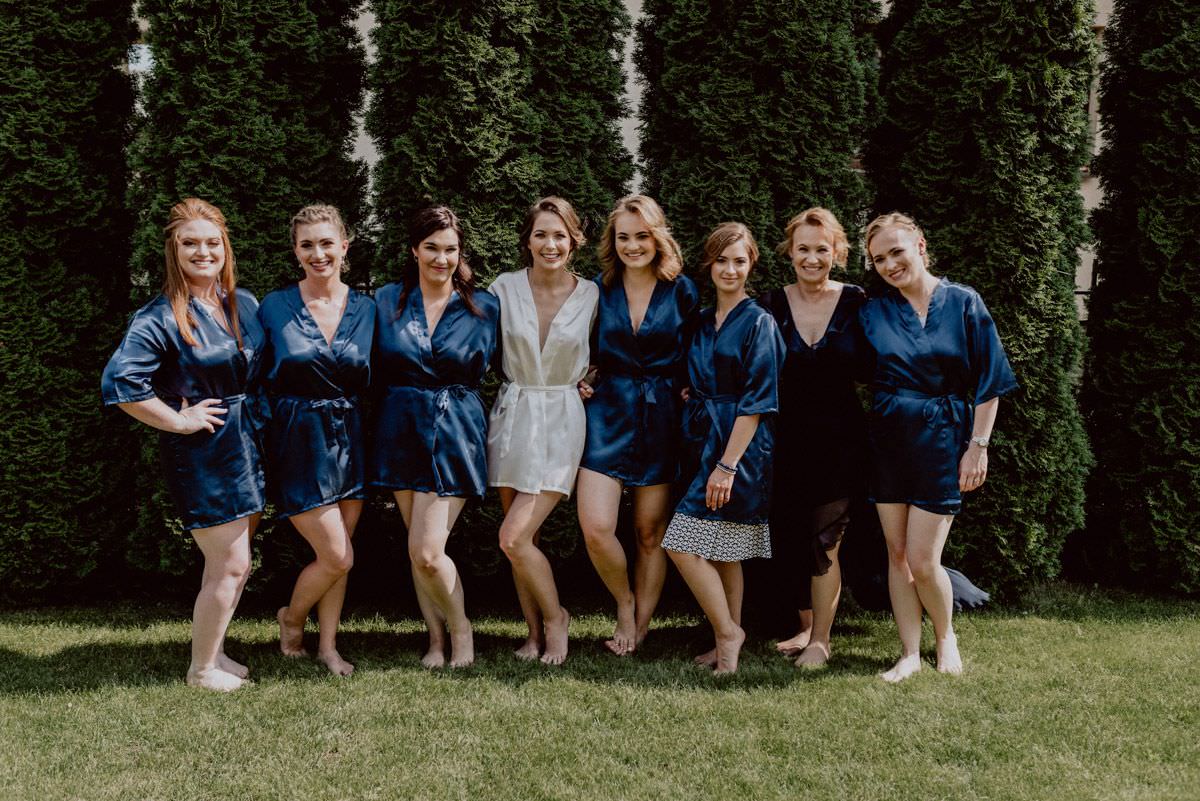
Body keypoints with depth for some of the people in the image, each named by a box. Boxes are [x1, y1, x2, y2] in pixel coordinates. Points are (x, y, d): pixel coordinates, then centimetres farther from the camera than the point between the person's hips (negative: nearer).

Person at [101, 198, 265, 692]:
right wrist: (179, 420, -18)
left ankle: (214, 651, 32)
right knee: (229, 566, -2)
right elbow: (119, 383, -25)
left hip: (247, 443, 7)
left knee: (233, 563, 14)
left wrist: (256, 416, 8)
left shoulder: (244, 305, 7)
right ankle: (202, 669, 15)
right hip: (201, 452, -7)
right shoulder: (161, 317, -15)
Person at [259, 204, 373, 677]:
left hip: (350, 441, 3)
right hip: (299, 443, -3)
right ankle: (291, 619, 24)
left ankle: (328, 645, 25)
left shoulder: (366, 310, 2)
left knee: (337, 556, 8)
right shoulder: (274, 308, -5)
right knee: (337, 556, -4)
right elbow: (256, 380, 1)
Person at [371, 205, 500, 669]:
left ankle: (461, 628, 13)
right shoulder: (387, 301, 4)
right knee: (418, 548, 8)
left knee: (426, 551, -10)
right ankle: (436, 637, 24)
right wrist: (406, 402, 3)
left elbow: (481, 371, 10)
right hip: (401, 432, 3)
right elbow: (377, 371, 10)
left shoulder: (482, 308, 0)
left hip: (455, 434, -3)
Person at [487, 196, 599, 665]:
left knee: (514, 538, -12)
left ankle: (554, 618, 11)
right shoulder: (504, 288, -3)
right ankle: (535, 631, 24)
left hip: (562, 421, -2)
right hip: (511, 417, 2)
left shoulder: (592, 297, -3)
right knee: (519, 540, 7)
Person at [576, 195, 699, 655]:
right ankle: (625, 602, 15)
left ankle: (641, 625, 21)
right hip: (607, 414, 0)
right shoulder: (598, 290, 4)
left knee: (651, 532, 6)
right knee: (595, 529, -12)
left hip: (661, 417, 0)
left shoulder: (681, 291, 1)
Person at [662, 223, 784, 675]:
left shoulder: (758, 323, -8)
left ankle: (727, 631, 2)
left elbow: (756, 401, -14)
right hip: (702, 440, 7)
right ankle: (728, 639, 18)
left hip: (738, 444, -7)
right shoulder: (702, 322, 13)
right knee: (721, 551, 11)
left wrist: (727, 465, -18)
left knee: (683, 542, -12)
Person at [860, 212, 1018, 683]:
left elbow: (988, 383, -3)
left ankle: (946, 636, 21)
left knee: (923, 560, -5)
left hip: (941, 439, -3)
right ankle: (910, 654, 16)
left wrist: (978, 446, -7)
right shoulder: (873, 313, 3)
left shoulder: (964, 304, -3)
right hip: (887, 437, 3)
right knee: (897, 555, 5)